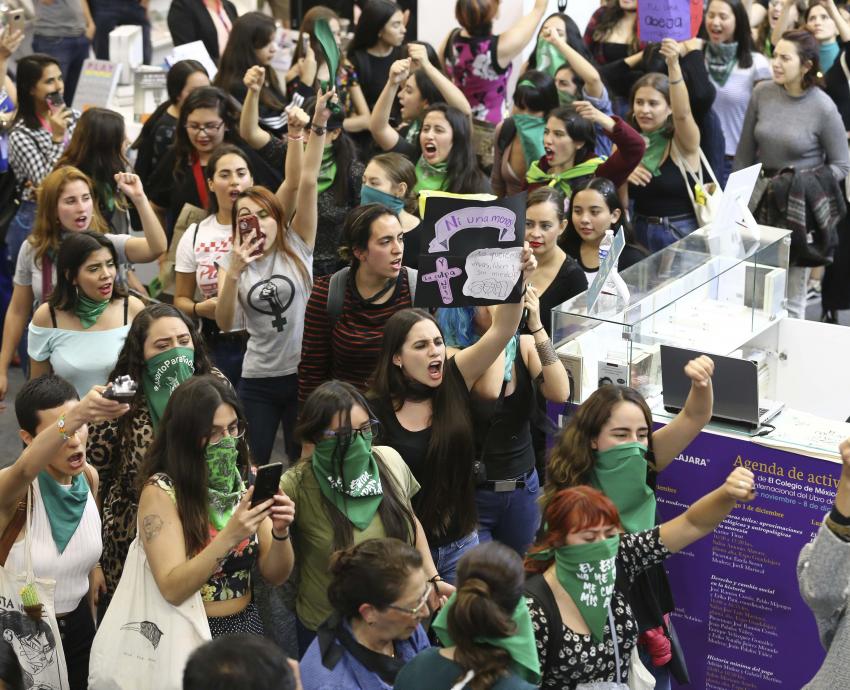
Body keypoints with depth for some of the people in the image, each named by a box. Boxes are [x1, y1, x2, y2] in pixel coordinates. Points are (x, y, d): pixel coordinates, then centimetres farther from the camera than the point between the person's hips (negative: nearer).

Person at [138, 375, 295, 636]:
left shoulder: (246, 479, 3)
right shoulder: (161, 492, -11)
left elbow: (275, 575, 3)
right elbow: (172, 590, -18)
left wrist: (280, 532, -16)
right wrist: (229, 537, -29)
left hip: (246, 624, 2)